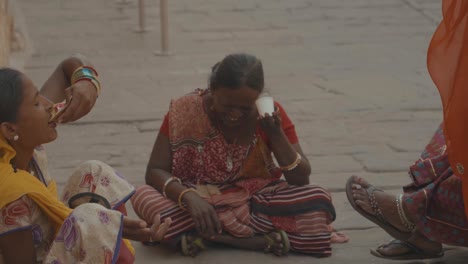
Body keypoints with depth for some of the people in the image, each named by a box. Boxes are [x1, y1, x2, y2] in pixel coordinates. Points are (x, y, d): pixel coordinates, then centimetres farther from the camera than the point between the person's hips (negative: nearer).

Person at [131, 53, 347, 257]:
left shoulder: (269, 114, -9)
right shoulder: (186, 110, -13)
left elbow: (300, 179, -10)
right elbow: (155, 171, -15)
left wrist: (276, 134, -24)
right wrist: (189, 197, -34)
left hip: (256, 202, 1)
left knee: (318, 200, -27)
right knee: (143, 197, -31)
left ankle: (208, 235, -27)